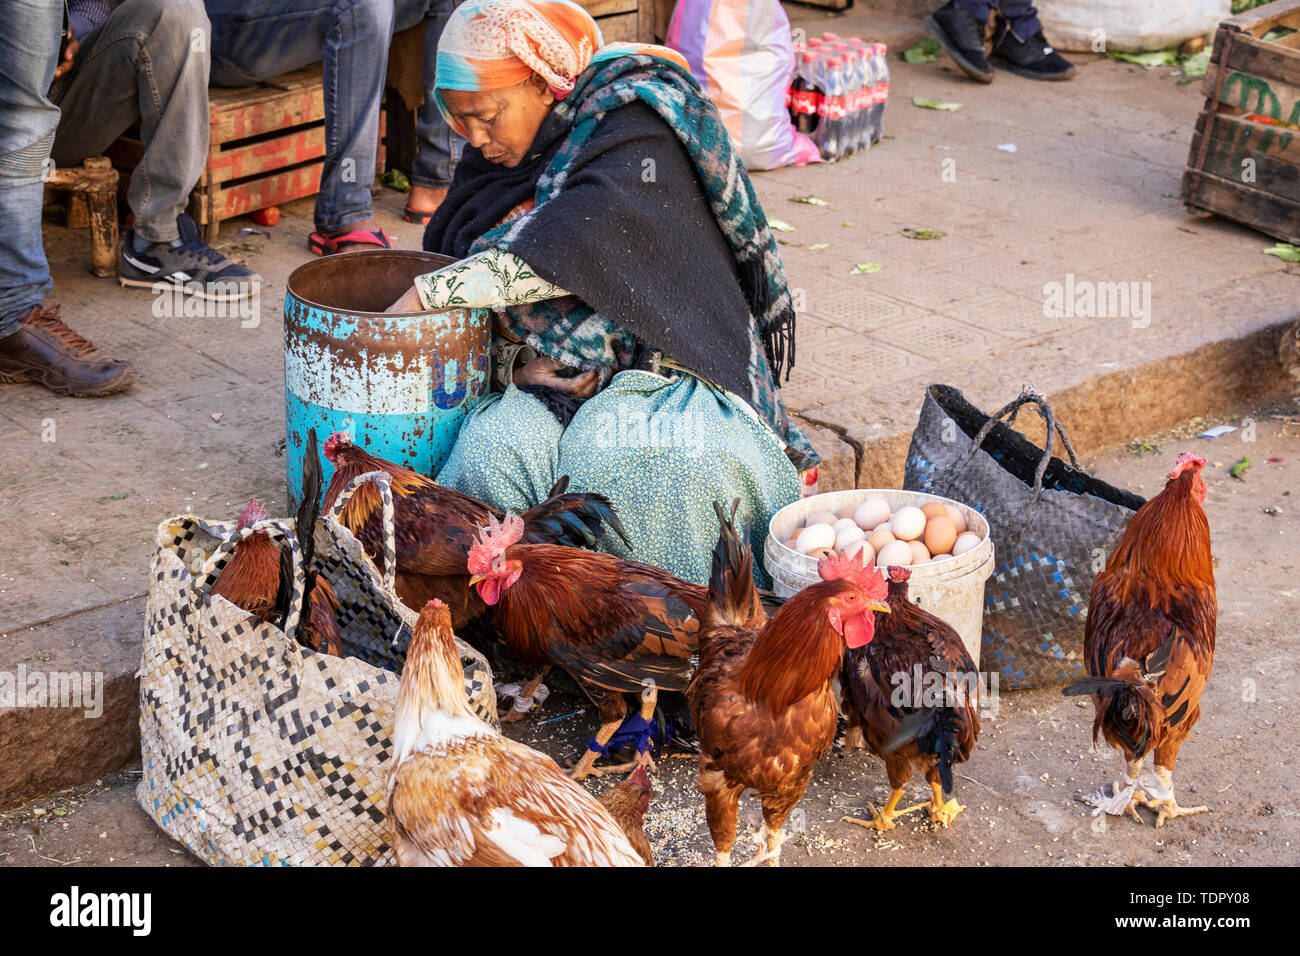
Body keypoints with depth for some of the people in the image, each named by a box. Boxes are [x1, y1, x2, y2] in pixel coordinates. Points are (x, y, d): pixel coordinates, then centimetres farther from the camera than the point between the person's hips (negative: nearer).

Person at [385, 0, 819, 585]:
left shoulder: (634, 133, -9)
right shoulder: (495, 162, 14)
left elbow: (578, 242, -27)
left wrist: (427, 294, -25)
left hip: (659, 367, -5)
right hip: (544, 379, 5)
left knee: (614, 454, -36)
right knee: (491, 452, -28)